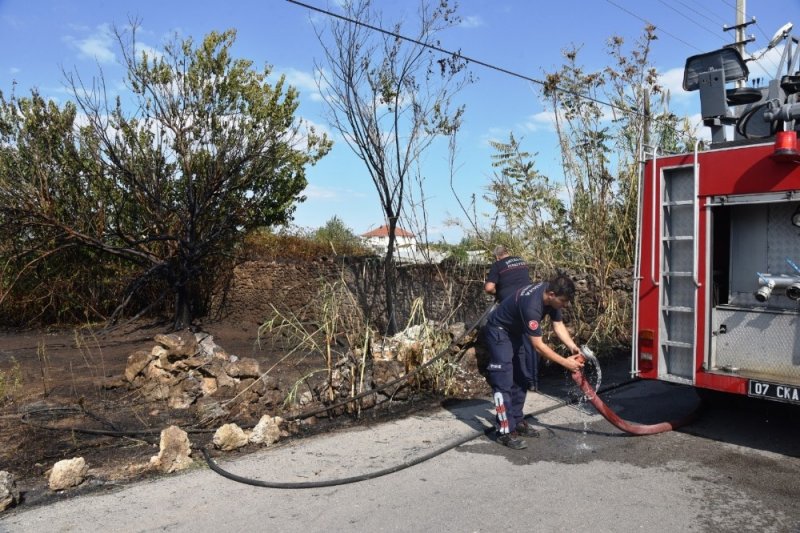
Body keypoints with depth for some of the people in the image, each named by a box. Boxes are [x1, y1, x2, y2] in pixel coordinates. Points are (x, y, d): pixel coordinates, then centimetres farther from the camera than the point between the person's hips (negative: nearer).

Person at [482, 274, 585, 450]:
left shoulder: (551, 295, -12)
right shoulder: (531, 305, -37)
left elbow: (558, 324, -1)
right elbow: (538, 346, -32)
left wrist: (572, 347, -15)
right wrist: (565, 363, -27)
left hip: (515, 332, 9)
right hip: (498, 332, -9)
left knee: (519, 380, 13)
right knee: (504, 383, -12)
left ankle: (518, 422, 23)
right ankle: (505, 432, -8)